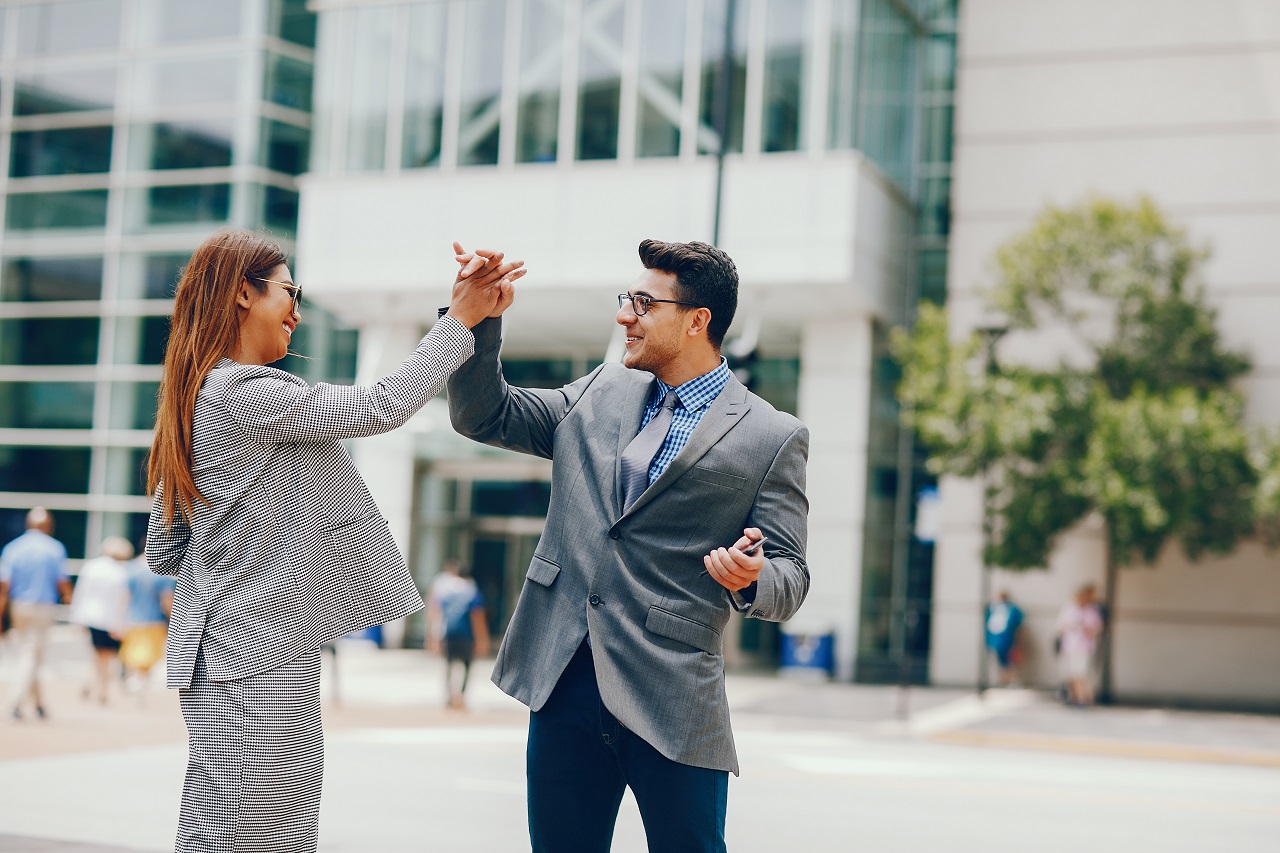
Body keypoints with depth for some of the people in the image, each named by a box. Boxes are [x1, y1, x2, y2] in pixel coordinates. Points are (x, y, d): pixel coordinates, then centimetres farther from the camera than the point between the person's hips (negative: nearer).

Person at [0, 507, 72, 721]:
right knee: (32, 655, 1)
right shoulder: (55, 548, -4)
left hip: (18, 607, 3)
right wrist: (68, 597, 19)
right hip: (44, 607, -3)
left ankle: (37, 702, 19)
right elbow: (63, 583, -3)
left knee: (26, 653, 14)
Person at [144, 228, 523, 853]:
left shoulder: (195, 401, 15)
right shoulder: (246, 393, -15)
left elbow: (162, 550, 18)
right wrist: (460, 320, -7)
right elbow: (379, 408, -15)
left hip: (229, 650, 10)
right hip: (258, 659, -10)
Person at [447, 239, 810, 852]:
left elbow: (789, 577, -2)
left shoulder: (773, 438, -2)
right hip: (562, 680, 5)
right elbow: (483, 416, 15)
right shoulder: (601, 393, 13)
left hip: (671, 703, -4)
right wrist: (480, 317, 1)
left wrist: (750, 579, -25)